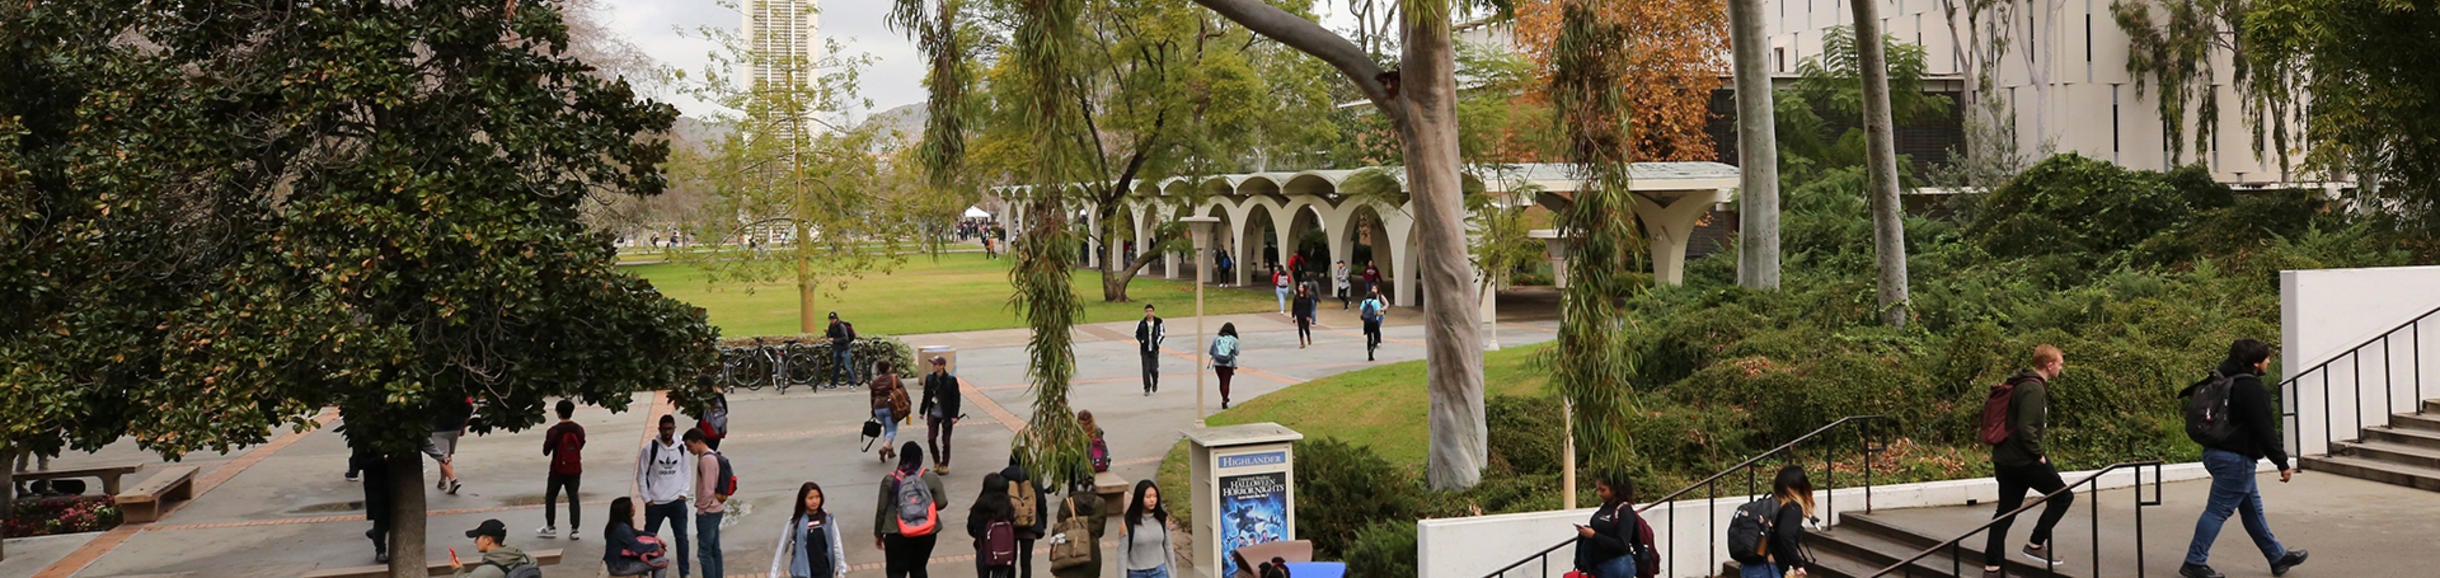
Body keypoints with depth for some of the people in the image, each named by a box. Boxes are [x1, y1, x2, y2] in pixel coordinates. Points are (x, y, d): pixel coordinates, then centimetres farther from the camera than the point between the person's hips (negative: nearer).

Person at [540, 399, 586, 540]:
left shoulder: (554, 431, -15)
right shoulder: (579, 430, -3)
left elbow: (546, 451, -8)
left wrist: (546, 440, 8)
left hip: (558, 470, -3)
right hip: (575, 469, 3)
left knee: (550, 497, 13)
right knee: (573, 498, 6)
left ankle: (550, 527, 16)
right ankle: (574, 529, 2)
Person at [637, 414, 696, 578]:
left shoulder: (681, 448, 0)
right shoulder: (650, 448, -8)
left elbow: (687, 472, 10)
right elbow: (641, 474, -3)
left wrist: (683, 493, -1)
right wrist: (647, 499, -5)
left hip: (676, 501, 2)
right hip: (655, 503, -2)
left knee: (682, 537, -1)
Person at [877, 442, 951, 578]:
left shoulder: (890, 479, -4)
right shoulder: (931, 478, -4)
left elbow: (881, 509, 0)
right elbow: (941, 503, -5)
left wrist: (878, 534, 11)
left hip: (897, 533, -2)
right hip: (926, 533, 2)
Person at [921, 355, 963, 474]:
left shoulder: (951, 380, -12)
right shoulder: (929, 378, 1)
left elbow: (956, 398, -9)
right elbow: (926, 395, 11)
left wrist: (954, 415, -13)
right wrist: (922, 411, 13)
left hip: (946, 414, -4)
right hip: (933, 413, 4)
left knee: (945, 441, 5)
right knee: (931, 439, -2)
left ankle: (945, 465, 19)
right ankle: (936, 462, 17)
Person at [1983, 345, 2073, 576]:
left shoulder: (2022, 384, 15)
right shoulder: (2033, 389, -16)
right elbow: (2026, 429, -24)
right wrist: (2039, 454, -14)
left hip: (2005, 459, 10)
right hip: (2023, 460, -10)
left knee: (2005, 513, 10)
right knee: (2063, 496, 8)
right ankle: (2035, 544, 10)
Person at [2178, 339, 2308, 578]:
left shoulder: (2223, 381, 11)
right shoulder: (2251, 390, -18)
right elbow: (2265, 430, -19)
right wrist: (2282, 463, -14)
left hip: (2216, 451, 11)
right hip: (2235, 458, -11)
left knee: (2252, 509, 18)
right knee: (2218, 510, -5)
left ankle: (2278, 556, 30)